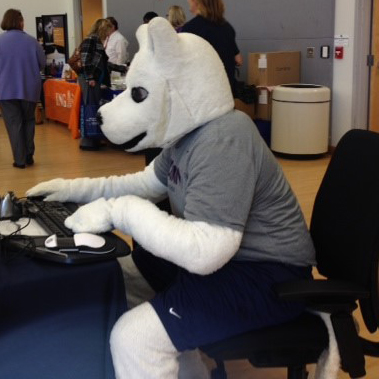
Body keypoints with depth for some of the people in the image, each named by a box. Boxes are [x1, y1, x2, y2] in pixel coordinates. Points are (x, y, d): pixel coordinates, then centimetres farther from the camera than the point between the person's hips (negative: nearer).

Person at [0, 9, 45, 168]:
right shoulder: (32, 41, -4)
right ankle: (29, 156, 18)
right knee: (28, 121, 17)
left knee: (14, 124, 5)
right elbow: (42, 64, 2)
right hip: (30, 88, 2)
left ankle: (20, 159, 4)